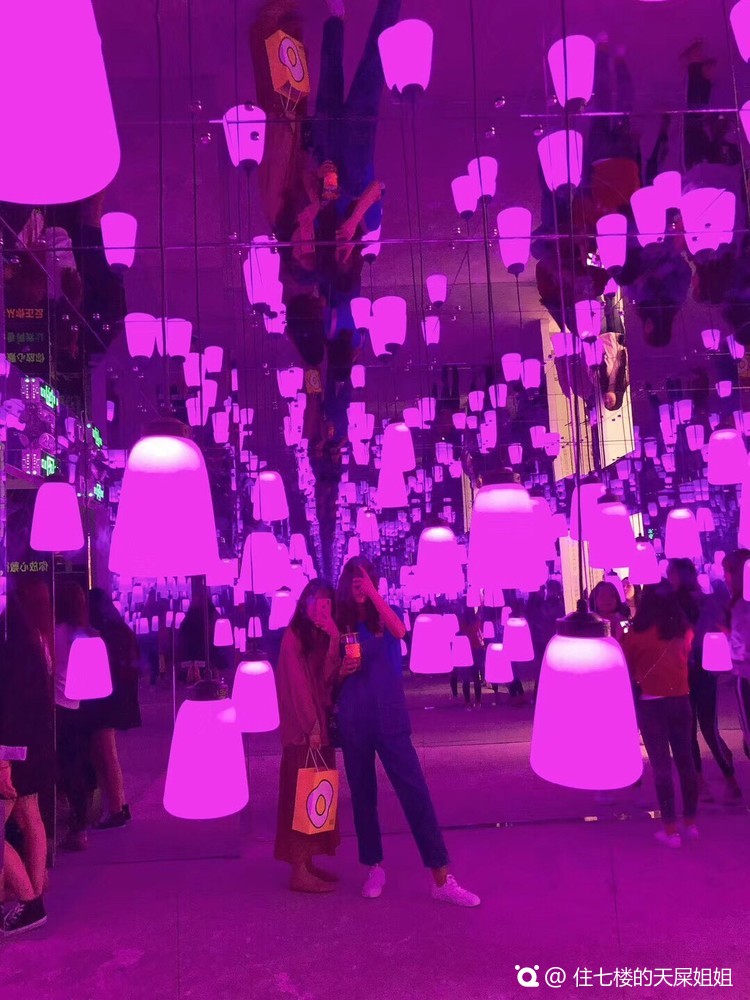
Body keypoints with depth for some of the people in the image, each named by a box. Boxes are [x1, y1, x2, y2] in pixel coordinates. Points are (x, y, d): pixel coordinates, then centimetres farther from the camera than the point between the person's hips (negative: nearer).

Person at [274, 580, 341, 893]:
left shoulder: (324, 636, 11)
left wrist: (334, 640, -14)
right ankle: (299, 872, 3)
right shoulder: (293, 636, -9)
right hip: (302, 728, -7)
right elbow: (297, 684, -12)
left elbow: (328, 678, -3)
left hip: (322, 724, 7)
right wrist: (311, 725, -13)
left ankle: (309, 862, 19)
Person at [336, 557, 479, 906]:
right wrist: (343, 670, -11)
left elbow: (399, 632, -22)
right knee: (363, 795, 10)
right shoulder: (339, 623, 4)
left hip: (390, 718, -1)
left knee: (416, 793, -5)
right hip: (353, 721, 2)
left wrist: (372, 593, -26)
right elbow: (331, 678, 11)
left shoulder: (386, 615, 3)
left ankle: (442, 880, 0)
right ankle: (374, 868, 27)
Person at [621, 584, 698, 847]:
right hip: (681, 701, 3)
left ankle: (671, 830, 8)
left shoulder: (637, 633, -9)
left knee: (661, 765, 3)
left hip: (652, 705, -3)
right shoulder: (685, 632, -1)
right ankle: (690, 823, 24)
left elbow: (626, 669, 3)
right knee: (685, 761, 13)